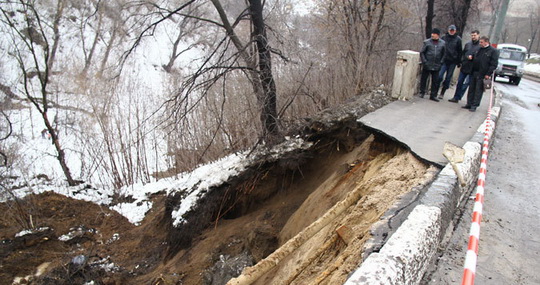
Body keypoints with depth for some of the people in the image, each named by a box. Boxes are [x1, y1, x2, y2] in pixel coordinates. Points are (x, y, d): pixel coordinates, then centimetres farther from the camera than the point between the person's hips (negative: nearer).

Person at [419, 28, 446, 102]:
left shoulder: (442, 43, 4)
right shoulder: (427, 42, -3)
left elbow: (443, 54, 12)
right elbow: (422, 52, 0)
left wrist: (441, 62, 1)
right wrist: (424, 61, -9)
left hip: (436, 66, 2)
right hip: (427, 65, -2)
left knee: (436, 81, 4)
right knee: (423, 79, 8)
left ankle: (433, 95, 13)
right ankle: (422, 92, 24)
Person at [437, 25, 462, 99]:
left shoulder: (458, 39, 3)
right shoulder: (444, 37, 4)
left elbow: (460, 51, 6)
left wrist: (459, 61, 1)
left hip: (453, 62, 1)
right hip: (444, 60, 0)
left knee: (448, 77, 6)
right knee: (439, 75, -13)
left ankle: (442, 92, 16)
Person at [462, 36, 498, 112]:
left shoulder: (493, 51, -4)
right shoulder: (479, 49, 14)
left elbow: (494, 64, -8)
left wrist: (488, 74, -15)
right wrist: (471, 57, 5)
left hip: (482, 75, -6)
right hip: (474, 72, 6)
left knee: (478, 91, -2)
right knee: (471, 89, 9)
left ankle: (474, 105, 3)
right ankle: (469, 104, 16)